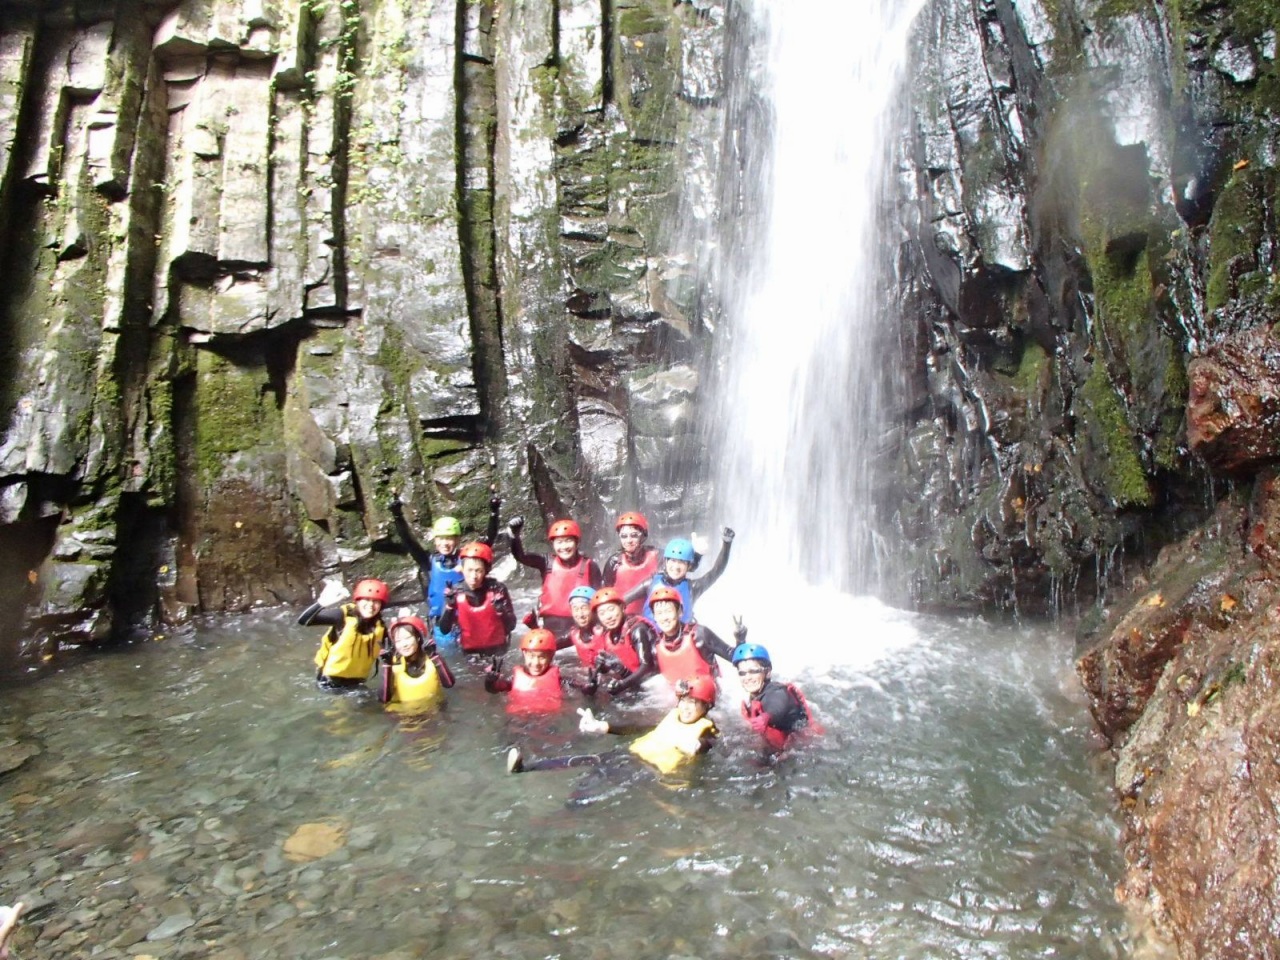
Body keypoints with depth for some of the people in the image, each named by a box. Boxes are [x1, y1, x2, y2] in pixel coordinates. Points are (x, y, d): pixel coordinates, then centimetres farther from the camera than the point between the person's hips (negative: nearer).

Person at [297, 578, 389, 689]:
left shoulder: (379, 626, -9)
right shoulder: (344, 615, -21)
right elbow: (303, 620, -28)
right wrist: (322, 603, -45)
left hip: (356, 681, 4)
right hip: (331, 679, -4)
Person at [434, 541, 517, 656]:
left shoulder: (497, 589, -11)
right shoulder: (455, 593, -8)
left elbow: (511, 626, -8)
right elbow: (444, 630, -10)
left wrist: (501, 611, -27)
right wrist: (449, 606, -25)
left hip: (496, 650, 0)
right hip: (469, 652, 0)